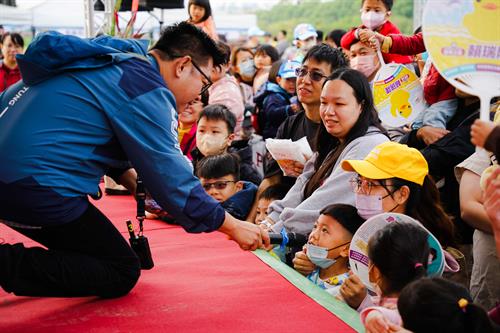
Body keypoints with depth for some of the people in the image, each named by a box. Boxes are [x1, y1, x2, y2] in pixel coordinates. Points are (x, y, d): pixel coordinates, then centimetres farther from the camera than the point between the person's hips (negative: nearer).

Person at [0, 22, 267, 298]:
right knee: (121, 274, 1)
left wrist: (136, 183, 10)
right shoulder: (148, 91, -14)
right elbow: (174, 181, -12)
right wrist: (233, 227, -1)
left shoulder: (116, 61, 14)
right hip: (34, 186, -9)